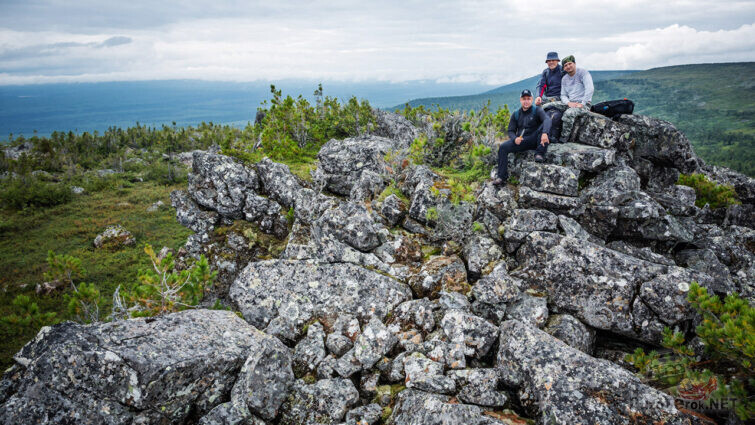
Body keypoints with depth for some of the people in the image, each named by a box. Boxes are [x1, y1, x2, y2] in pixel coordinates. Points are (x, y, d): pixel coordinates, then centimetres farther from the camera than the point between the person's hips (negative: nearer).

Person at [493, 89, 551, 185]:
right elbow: (511, 131, 11)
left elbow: (547, 120, -21)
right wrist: (515, 139, -15)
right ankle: (502, 176, -17)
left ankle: (540, 154, -27)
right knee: (503, 147, -20)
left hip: (534, 140, -3)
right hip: (521, 141, 3)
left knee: (543, 126, -28)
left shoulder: (537, 110, 0)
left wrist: (544, 133, -43)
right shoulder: (516, 114, 12)